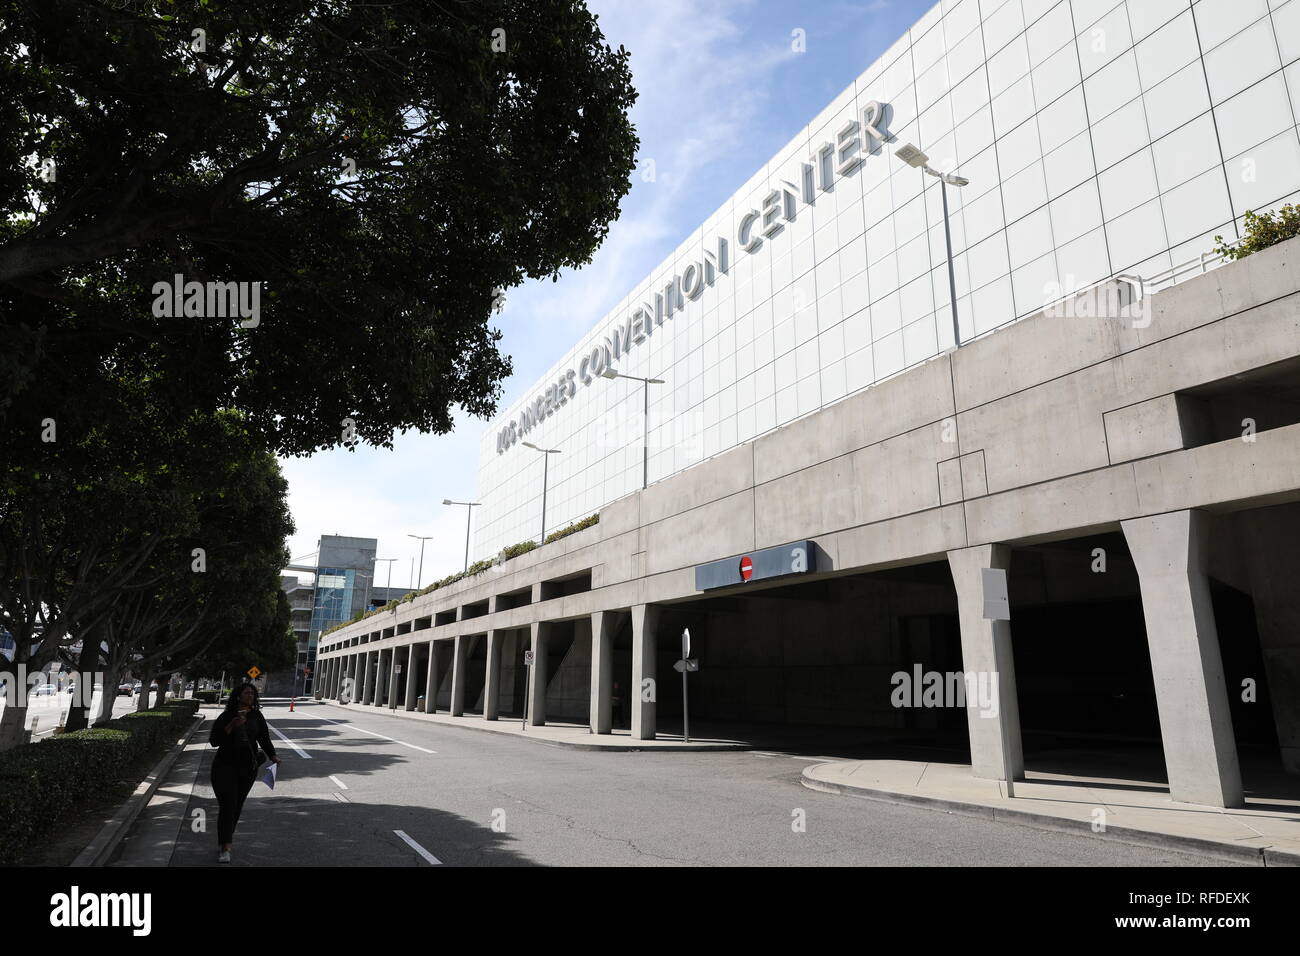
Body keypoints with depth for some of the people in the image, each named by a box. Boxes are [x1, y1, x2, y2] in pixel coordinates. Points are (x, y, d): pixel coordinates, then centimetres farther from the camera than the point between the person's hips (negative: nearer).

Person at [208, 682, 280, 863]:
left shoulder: (257, 717, 3)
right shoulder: (226, 716, -6)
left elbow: (264, 738, 7)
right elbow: (214, 741, -11)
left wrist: (273, 756, -3)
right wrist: (231, 726, -23)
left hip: (248, 768, 3)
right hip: (225, 766, -3)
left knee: (237, 805, 12)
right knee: (227, 806, -10)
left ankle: (228, 835, 35)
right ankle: (225, 849, -9)